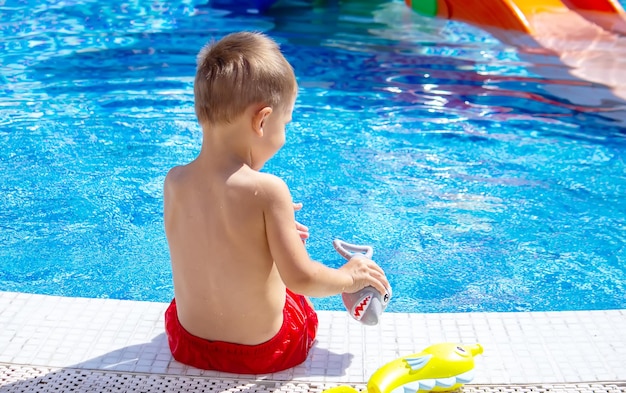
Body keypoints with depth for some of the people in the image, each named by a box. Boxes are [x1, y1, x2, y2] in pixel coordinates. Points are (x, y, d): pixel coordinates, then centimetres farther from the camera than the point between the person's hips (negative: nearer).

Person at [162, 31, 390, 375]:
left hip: (189, 345, 4)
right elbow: (301, 278, -24)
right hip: (263, 352, -3)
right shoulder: (267, 190, -27)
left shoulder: (174, 182, -12)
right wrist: (349, 277, -5)